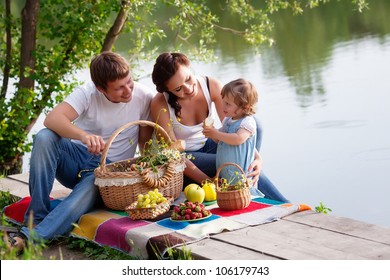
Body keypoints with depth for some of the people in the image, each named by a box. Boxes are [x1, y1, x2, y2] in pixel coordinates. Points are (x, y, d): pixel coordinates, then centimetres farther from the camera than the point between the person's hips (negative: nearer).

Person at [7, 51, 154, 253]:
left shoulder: (144, 97, -9)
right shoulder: (88, 93, -12)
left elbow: (146, 142, -1)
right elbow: (52, 119, -28)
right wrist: (84, 136, -47)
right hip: (77, 156, 2)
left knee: (88, 191, -37)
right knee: (44, 138, -29)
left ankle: (29, 238, -48)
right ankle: (36, 218, -26)